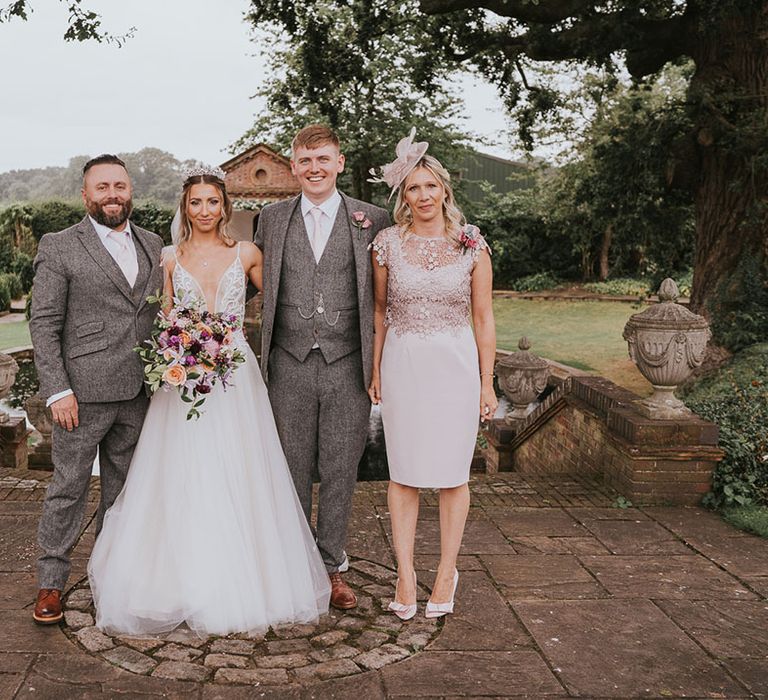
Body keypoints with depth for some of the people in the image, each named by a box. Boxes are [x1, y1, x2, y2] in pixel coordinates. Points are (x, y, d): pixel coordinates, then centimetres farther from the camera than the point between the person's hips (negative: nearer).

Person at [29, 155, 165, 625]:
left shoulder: (153, 246, 10)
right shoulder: (59, 247, -4)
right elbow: (44, 323, -7)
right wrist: (57, 390, -13)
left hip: (139, 392, 5)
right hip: (85, 391, -4)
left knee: (123, 487, 15)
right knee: (69, 487, 3)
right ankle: (51, 582, 17)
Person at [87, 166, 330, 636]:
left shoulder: (246, 254, 4)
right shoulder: (170, 259, 6)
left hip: (236, 374, 0)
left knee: (237, 479, 2)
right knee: (184, 482, 2)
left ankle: (242, 581, 16)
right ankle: (187, 581, 15)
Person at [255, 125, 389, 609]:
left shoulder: (373, 220, 1)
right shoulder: (272, 219, 7)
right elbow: (262, 282, 16)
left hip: (346, 365, -1)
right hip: (289, 365, 1)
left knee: (340, 471, 7)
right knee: (293, 469, 10)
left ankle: (333, 568, 22)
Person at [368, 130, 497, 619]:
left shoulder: (472, 244, -1)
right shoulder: (387, 244, 1)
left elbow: (483, 317, 2)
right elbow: (380, 310, 9)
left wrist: (487, 383, 1)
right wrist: (375, 371, 6)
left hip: (456, 364, -1)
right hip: (403, 364, 1)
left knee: (453, 473, 6)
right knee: (404, 473, 5)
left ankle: (447, 574, 19)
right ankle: (406, 575, 14)